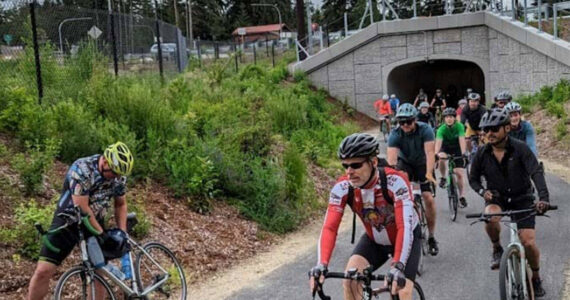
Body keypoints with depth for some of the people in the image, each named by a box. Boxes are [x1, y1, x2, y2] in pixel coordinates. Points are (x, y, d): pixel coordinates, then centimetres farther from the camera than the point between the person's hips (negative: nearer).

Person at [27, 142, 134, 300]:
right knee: (43, 271, -11)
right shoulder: (82, 169, -27)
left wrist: (122, 232, -4)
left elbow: (120, 204, 6)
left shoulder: (119, 176, -9)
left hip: (95, 222, 5)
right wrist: (101, 233, -25)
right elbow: (82, 208, -27)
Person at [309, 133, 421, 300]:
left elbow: (405, 227, -41)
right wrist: (321, 264, -45)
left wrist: (397, 267, -53)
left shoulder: (395, 181, -34)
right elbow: (329, 228, -29)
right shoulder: (342, 187, -24)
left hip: (406, 238, -3)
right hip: (374, 240, 3)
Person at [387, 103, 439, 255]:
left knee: (429, 198, -12)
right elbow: (392, 159, -34)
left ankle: (431, 237, 3)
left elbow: (430, 152, -36)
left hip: (423, 164, -1)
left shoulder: (425, 130, -26)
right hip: (405, 164, 1)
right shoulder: (395, 134, -24)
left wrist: (428, 173, -51)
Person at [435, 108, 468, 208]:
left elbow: (462, 139, -34)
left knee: (459, 173, -7)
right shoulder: (442, 129, -24)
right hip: (445, 148, 0)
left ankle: (462, 196, 6)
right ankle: (443, 178, -7)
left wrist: (463, 152, -49)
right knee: (441, 159, -34)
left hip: (457, 149, 0)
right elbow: (438, 141, -37)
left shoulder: (459, 126, -24)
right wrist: (436, 153, -55)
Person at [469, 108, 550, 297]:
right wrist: (483, 191, -20)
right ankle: (497, 250, -5)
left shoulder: (520, 149, -19)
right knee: (490, 217, -34)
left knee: (528, 242, -9)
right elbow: (473, 179, 2)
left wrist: (543, 197, -46)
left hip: (521, 198, -1)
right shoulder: (482, 154, -10)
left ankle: (536, 278, 20)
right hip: (497, 197, 1)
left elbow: (536, 173, -30)